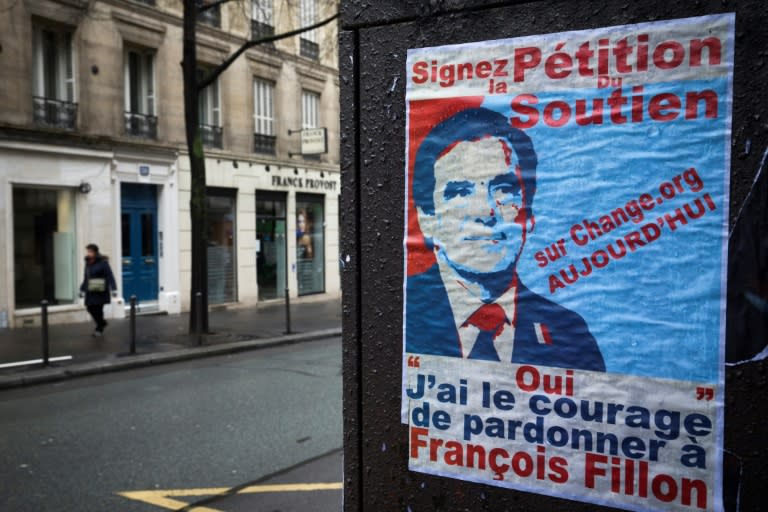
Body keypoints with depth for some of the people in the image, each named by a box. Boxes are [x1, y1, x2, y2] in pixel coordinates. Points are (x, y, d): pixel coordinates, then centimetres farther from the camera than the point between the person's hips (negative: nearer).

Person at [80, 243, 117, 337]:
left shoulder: (103, 262, -10)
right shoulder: (88, 263, 11)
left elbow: (110, 276, -14)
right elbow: (85, 278, 21)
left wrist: (113, 289, -20)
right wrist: (82, 289, 24)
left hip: (100, 291, -7)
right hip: (90, 291, 7)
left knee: (98, 308, -5)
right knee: (90, 307, 4)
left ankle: (99, 329, 9)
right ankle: (102, 322, 28)